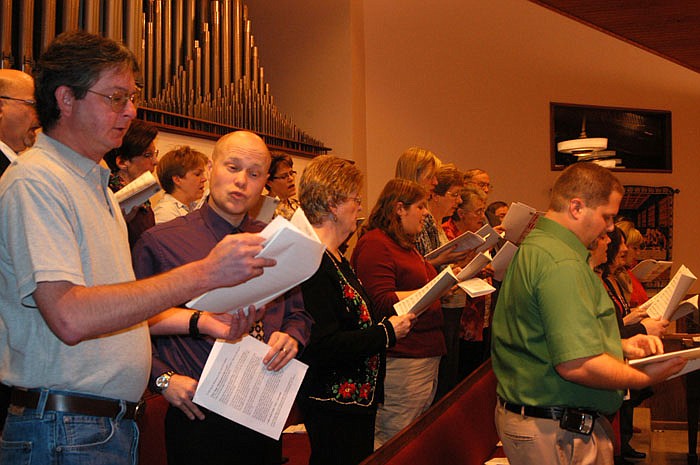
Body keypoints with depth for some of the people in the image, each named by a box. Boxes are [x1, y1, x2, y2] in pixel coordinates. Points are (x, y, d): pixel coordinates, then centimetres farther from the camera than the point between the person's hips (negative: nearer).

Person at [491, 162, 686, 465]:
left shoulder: (532, 248, 12)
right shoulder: (562, 264, -23)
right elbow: (576, 365, -29)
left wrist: (619, 346, 12)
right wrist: (646, 378, -15)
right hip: (560, 433, -10)